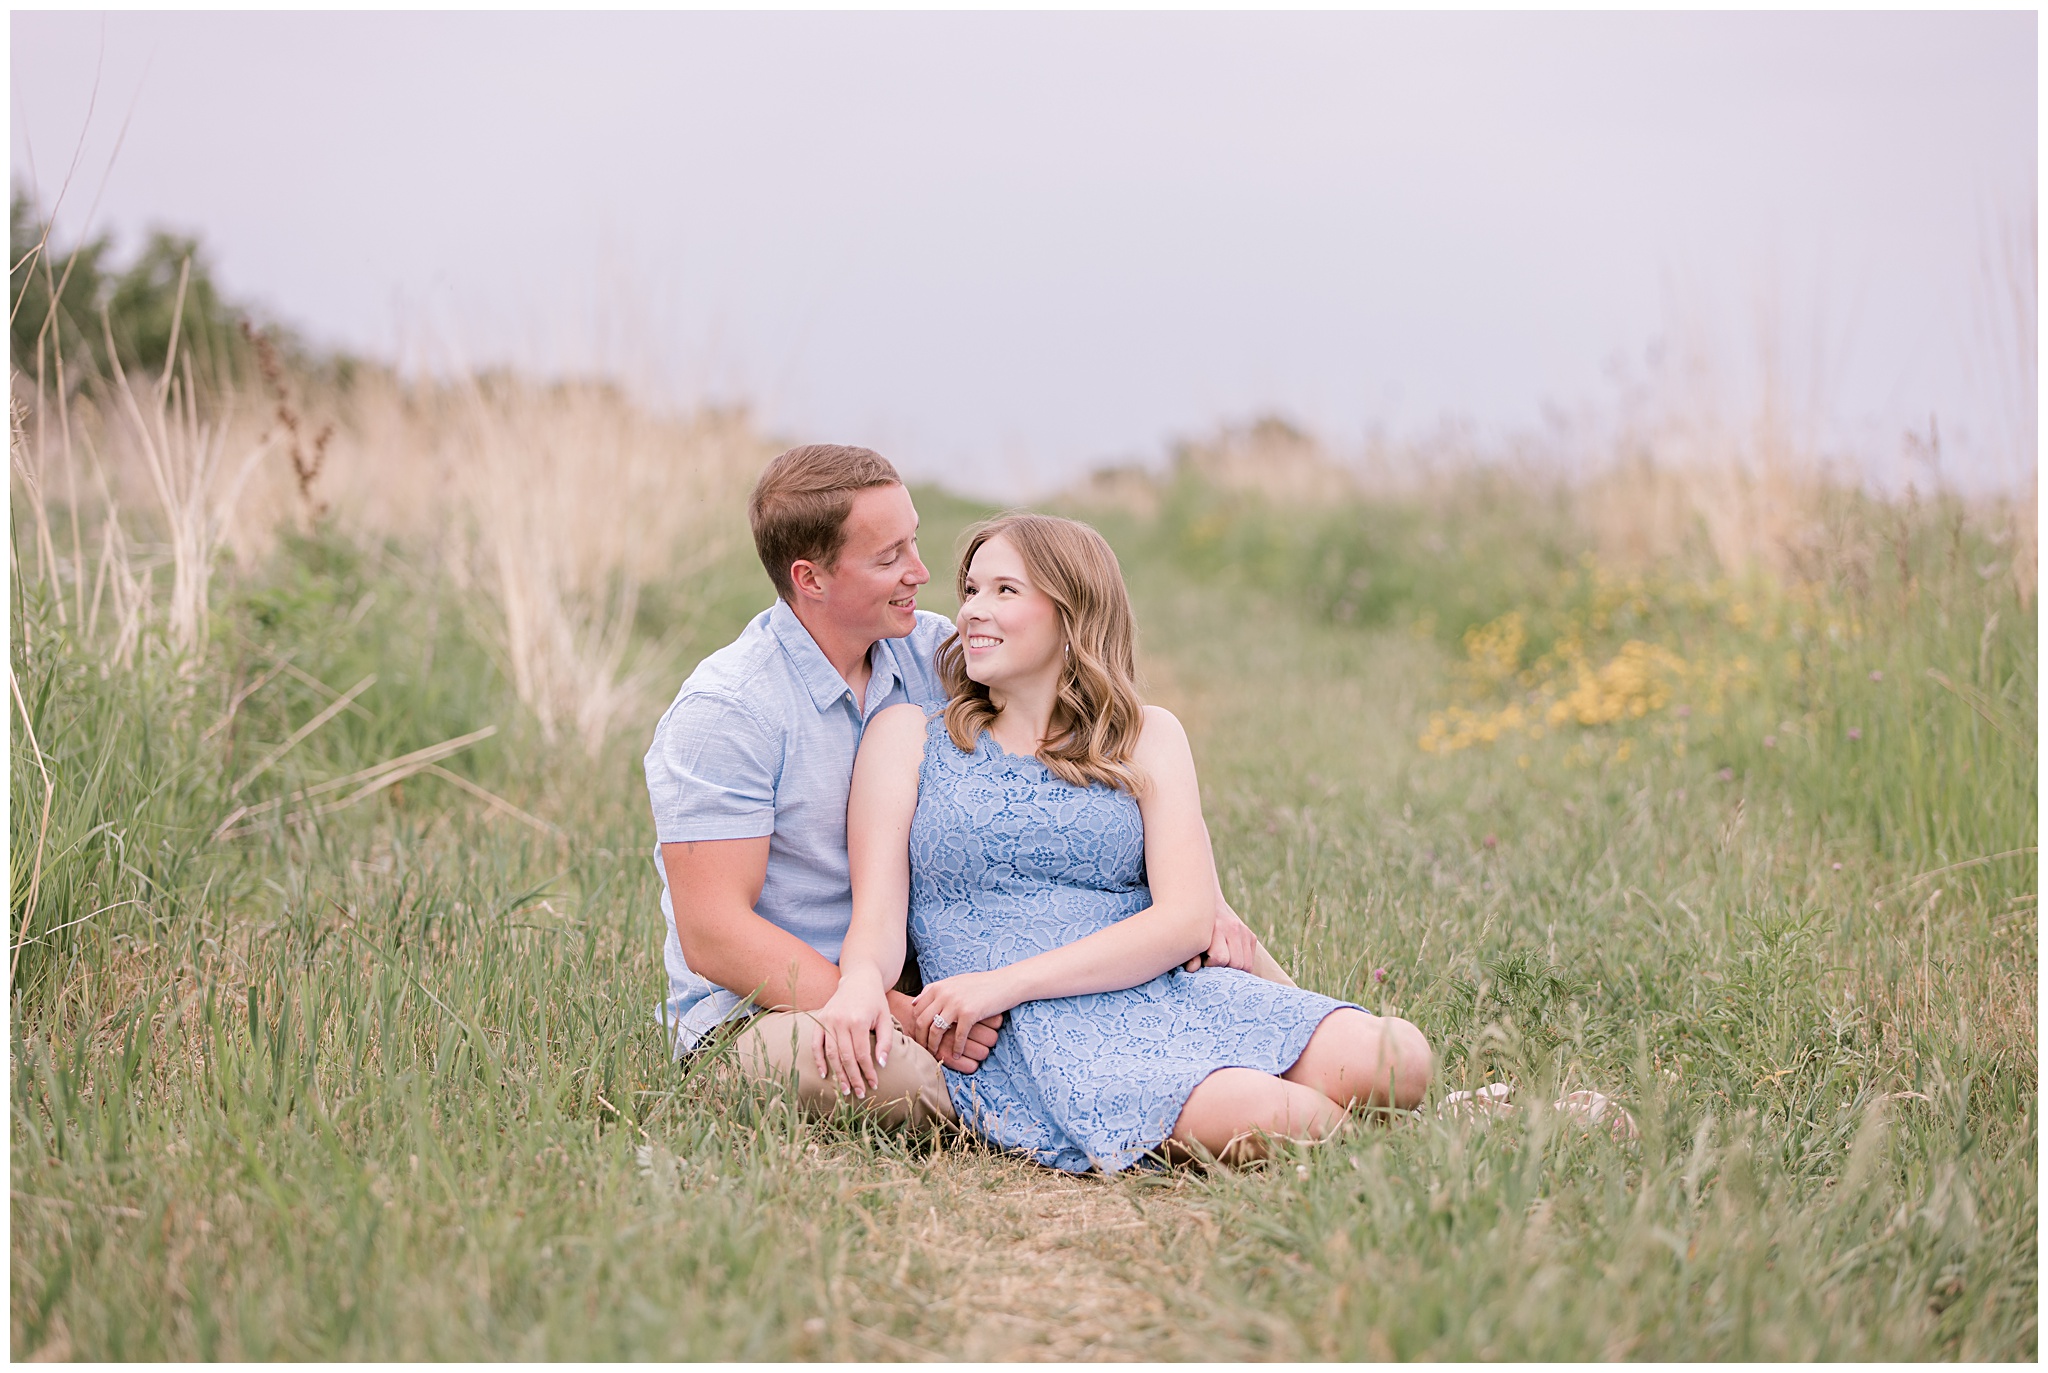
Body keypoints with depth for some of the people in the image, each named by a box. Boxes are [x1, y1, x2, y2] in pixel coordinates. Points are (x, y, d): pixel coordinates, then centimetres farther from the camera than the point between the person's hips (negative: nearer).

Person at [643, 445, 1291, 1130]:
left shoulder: (933, 655, 2)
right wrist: (904, 1017, -30)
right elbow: (713, 935, -22)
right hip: (761, 1014, -5)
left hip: (916, 986, 6)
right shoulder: (724, 712, -16)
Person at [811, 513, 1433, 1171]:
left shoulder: (1146, 738, 15)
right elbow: (878, 916, 3)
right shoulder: (908, 735, 13)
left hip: (1158, 993, 3)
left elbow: (1184, 919, 1)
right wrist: (859, 982, -23)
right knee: (1247, 1116, -31)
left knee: (1396, 1058, -23)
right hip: (1015, 1040, -3)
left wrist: (1004, 982, -13)